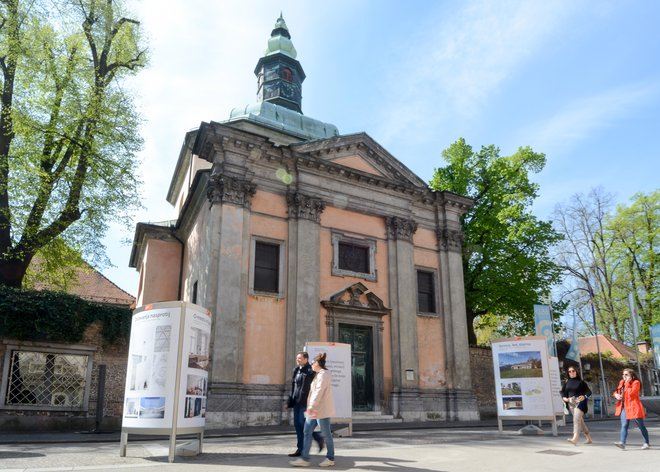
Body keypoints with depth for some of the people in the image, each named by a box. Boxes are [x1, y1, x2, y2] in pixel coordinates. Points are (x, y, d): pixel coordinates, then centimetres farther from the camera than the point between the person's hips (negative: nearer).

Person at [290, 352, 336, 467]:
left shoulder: (324, 374, -15)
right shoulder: (318, 375, 17)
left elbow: (319, 391, -25)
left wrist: (311, 406, -30)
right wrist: (310, 407, 24)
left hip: (322, 410, -10)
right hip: (315, 410, 10)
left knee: (326, 434, 1)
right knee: (307, 432, 6)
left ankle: (330, 459, 13)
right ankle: (304, 458, 7)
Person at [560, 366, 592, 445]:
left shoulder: (581, 382, -2)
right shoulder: (566, 382, 9)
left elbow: (589, 391, -2)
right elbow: (562, 391, 14)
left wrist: (584, 396, -22)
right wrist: (564, 397, -6)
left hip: (579, 402, -5)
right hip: (571, 403, 5)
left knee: (576, 419, -18)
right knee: (580, 421, 13)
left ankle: (575, 439, -28)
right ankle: (589, 438, 26)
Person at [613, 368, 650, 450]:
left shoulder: (636, 382, -7)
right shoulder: (621, 382, 13)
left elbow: (631, 393, -20)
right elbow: (616, 391, 24)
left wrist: (627, 383, -15)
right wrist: (616, 394, 3)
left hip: (633, 407, -5)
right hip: (624, 407, 5)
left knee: (641, 426, 9)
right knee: (624, 425, -6)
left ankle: (646, 443, 25)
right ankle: (622, 443, -15)